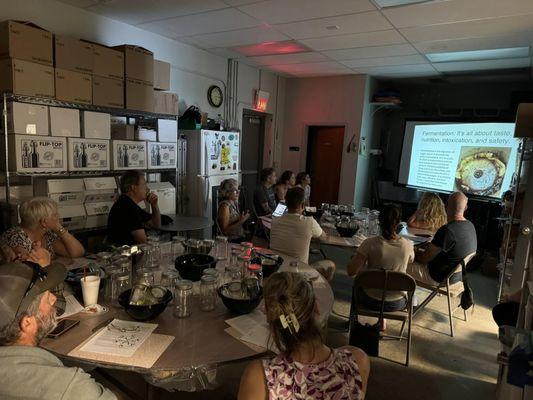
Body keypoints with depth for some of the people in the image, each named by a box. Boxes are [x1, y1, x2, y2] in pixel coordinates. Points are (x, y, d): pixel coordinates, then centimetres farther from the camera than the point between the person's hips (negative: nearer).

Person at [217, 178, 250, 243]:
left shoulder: (235, 203, 10)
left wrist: (244, 218, 6)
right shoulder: (225, 206, -14)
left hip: (240, 238, 8)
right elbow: (225, 230, -17)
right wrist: (241, 222, -21)